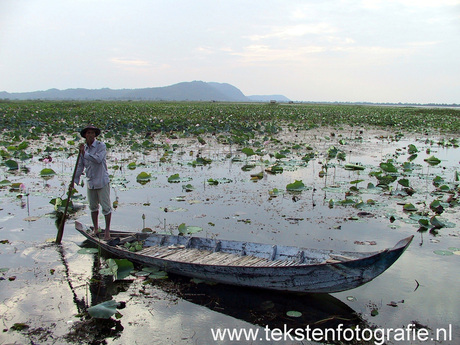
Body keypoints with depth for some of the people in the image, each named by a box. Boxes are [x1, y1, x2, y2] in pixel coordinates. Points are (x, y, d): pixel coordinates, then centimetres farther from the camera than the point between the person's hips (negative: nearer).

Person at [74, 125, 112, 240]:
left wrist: (84, 153, -22)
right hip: (90, 182, 6)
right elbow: (80, 166, 12)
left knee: (106, 207, -1)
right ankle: (95, 228, 29)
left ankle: (107, 230, 10)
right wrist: (74, 181, 9)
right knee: (93, 207, 15)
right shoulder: (83, 148, 8)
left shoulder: (101, 146, -8)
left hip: (102, 181, -5)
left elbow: (98, 159, -26)